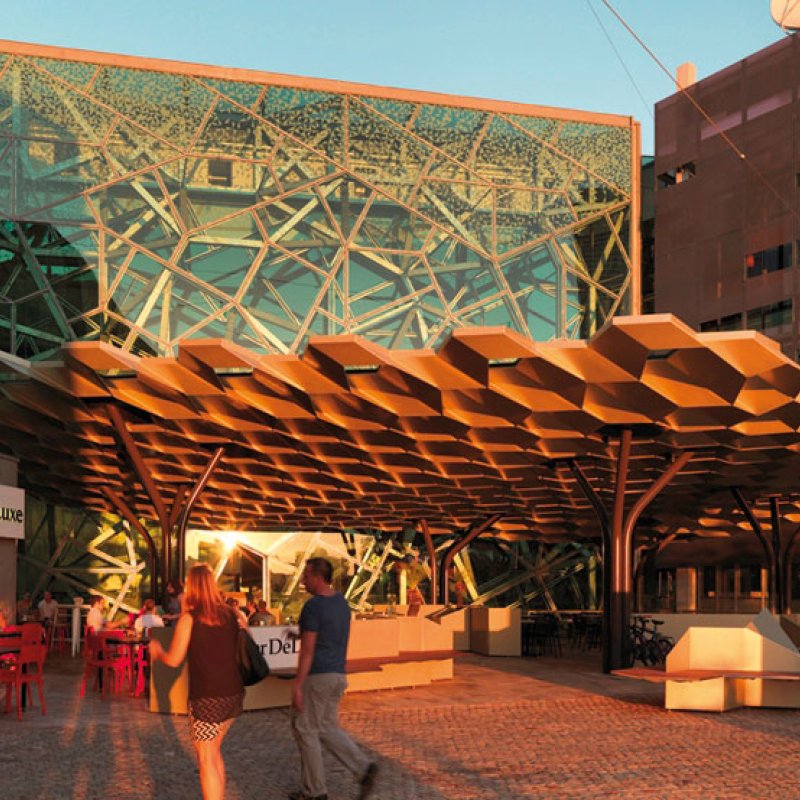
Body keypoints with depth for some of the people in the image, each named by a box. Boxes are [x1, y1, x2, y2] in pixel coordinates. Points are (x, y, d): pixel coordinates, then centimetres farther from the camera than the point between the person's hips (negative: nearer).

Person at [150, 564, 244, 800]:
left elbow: (174, 659, -8)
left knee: (206, 760, 3)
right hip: (233, 694, 6)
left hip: (207, 698, -6)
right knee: (213, 748, 23)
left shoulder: (190, 617, -9)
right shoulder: (229, 614, 5)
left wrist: (157, 652, 13)